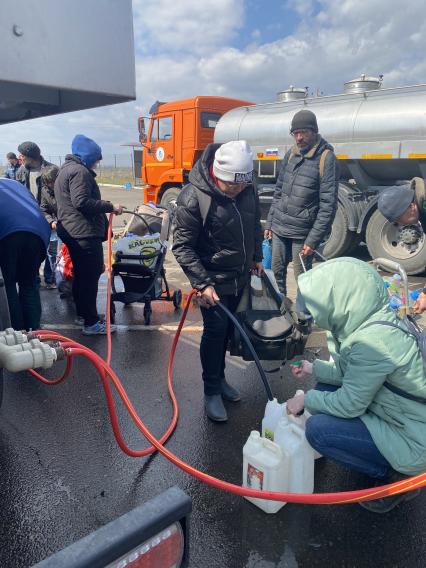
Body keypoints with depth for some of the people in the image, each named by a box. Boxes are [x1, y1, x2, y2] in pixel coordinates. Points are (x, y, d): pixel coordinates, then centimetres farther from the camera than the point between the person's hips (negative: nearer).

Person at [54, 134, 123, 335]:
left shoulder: (66, 169, 21)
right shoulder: (79, 171, -13)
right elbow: (82, 202, -23)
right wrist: (110, 207, -18)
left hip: (71, 231, 11)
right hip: (85, 232, -11)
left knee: (81, 273, 19)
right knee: (90, 275, -9)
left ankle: (82, 312, 31)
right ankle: (91, 322, -6)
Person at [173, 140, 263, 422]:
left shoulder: (248, 188, -6)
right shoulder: (193, 198, -24)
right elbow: (182, 247, -20)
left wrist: (257, 257, 17)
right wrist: (203, 283, -24)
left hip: (241, 276, 6)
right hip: (214, 281, -6)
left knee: (228, 329, 16)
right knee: (215, 331, 0)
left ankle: (220, 377, 35)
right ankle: (212, 391, 18)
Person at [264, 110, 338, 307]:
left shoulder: (326, 158, -10)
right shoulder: (291, 154, 9)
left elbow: (328, 205, -13)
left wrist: (313, 240, -16)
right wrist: (269, 222, 12)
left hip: (302, 232, -5)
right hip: (279, 228, 6)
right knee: (277, 270, 14)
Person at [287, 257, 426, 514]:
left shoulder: (373, 341, -31)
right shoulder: (374, 320, -3)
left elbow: (349, 405, -21)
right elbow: (351, 372, 10)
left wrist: (306, 400, -6)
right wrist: (314, 369, 9)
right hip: (405, 416, 9)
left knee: (317, 429, -15)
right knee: (326, 388, 9)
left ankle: (397, 477, 4)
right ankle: (396, 466, 18)